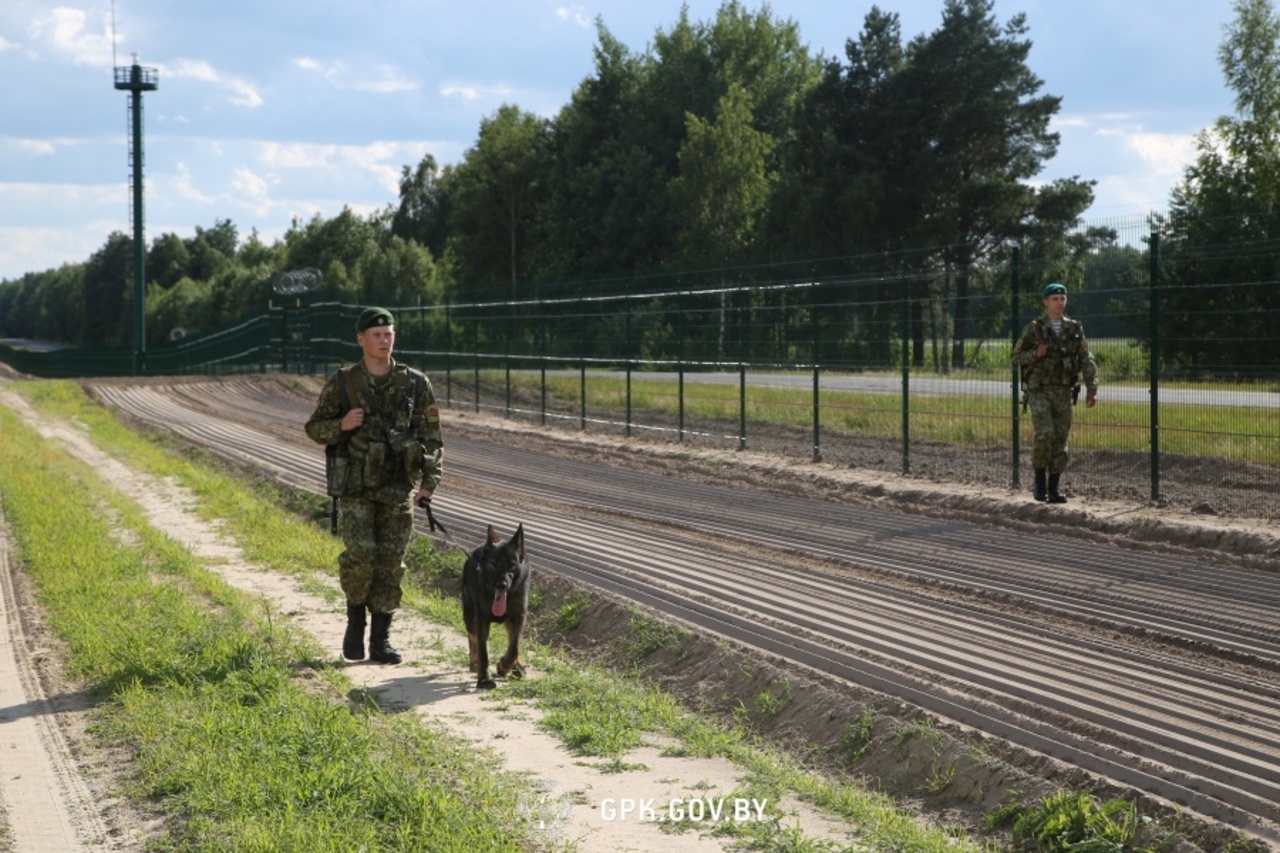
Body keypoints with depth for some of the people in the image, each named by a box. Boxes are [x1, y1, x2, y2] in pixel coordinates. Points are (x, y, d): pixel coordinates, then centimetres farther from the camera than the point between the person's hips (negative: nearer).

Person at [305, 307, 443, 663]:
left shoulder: (415, 384, 2)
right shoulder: (342, 384, -1)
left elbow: (431, 437, 4)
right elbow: (315, 428, 7)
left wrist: (429, 483, -7)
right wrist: (341, 425, -14)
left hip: (399, 489, 2)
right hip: (356, 487, -2)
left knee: (391, 563, 2)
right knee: (360, 555, -15)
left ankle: (381, 639, 11)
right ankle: (355, 617, 11)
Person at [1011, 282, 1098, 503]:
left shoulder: (1074, 329, 6)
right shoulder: (1034, 328, -2)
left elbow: (1086, 361, 6)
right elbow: (1017, 357, 2)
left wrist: (1091, 389, -4)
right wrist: (1036, 354, -18)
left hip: (1063, 392, 3)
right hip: (1039, 391, -3)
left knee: (1060, 440, 2)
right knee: (1045, 435, -17)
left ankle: (1054, 488, 10)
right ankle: (1040, 480, 1)